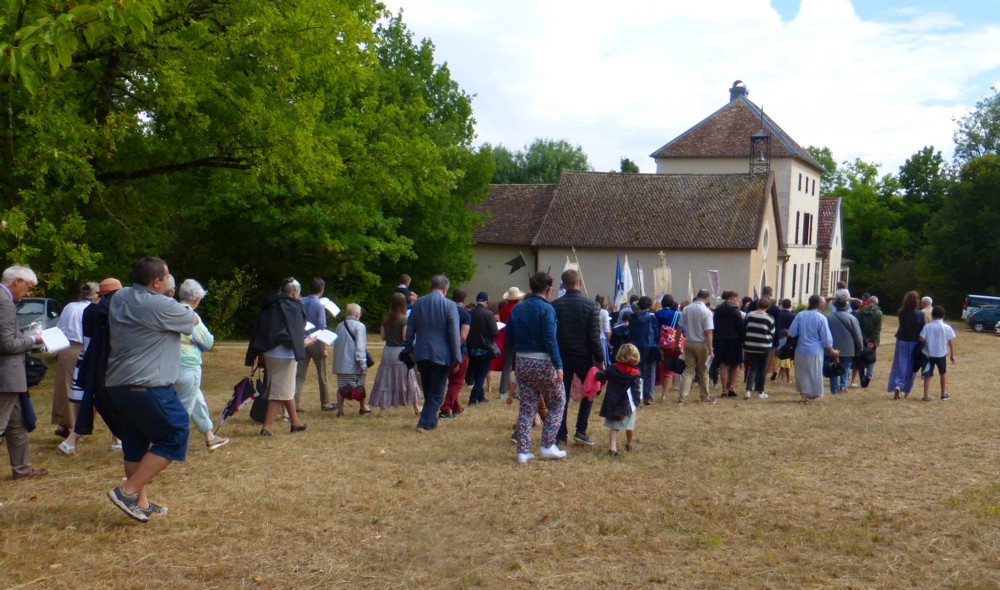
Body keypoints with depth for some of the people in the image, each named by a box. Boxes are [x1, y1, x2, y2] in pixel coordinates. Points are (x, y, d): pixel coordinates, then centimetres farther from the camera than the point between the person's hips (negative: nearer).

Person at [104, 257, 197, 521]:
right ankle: (127, 491, -2)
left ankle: (140, 502, 21)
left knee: (134, 445, 15)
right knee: (174, 438, 2)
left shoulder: (119, 298, 8)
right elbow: (192, 320, 0)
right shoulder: (160, 306, -15)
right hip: (149, 388, -9)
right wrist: (185, 310, 20)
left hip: (117, 386, 9)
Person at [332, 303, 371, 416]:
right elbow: (360, 345, -16)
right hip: (354, 364, -5)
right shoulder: (359, 326, -9)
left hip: (340, 363, 5)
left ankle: (340, 411, 3)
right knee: (359, 386, 12)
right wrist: (362, 362, -18)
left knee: (341, 387, 7)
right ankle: (363, 407, 24)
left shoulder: (339, 326, 11)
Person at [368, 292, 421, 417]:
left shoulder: (385, 319, 2)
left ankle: (383, 409, 3)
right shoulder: (404, 320, -13)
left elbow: (383, 337, 5)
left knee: (385, 381, 7)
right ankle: (416, 408, 19)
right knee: (408, 380, 9)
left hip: (387, 350, 4)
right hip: (401, 352, -4)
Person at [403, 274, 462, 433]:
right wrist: (457, 357, -7)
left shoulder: (418, 303, 2)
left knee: (428, 390, 19)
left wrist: (408, 349, 18)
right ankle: (425, 423, -1)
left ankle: (431, 421, 28)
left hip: (421, 354, 4)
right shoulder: (450, 305, -10)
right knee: (436, 392, 5)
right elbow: (454, 334, -11)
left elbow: (410, 329, 7)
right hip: (441, 354, -4)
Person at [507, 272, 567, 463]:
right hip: (543, 363, -6)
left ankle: (523, 451, 8)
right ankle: (548, 446, 6)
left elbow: (509, 336, 11)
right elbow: (550, 339, -20)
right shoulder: (546, 308, -12)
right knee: (557, 404, 10)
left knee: (526, 407, 11)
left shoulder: (517, 309, 9)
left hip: (521, 362, 6)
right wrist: (558, 366, -21)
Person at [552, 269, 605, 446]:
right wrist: (600, 360, -3)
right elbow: (594, 336, -10)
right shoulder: (590, 306, -8)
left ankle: (561, 436, 6)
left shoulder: (554, 305, -2)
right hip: (583, 356, -2)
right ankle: (581, 431, 9)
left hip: (561, 356, 2)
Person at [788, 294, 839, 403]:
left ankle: (804, 394, 18)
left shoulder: (800, 315, -5)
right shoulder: (821, 318, -12)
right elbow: (826, 338, -7)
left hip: (801, 350, 3)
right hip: (815, 351, -3)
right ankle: (812, 395, 16)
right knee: (814, 374, 11)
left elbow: (791, 333, -3)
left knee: (802, 373, 15)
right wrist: (832, 351, 7)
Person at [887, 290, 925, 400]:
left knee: (899, 365, 8)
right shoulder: (920, 314, -14)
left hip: (901, 341, 1)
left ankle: (897, 386, -13)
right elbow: (923, 330, -8)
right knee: (911, 366, 12)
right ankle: (906, 391, 19)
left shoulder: (901, 312, -8)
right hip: (913, 343, -1)